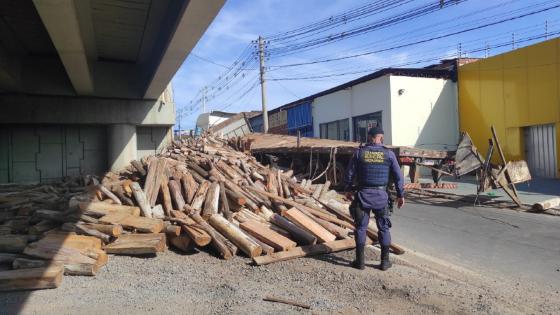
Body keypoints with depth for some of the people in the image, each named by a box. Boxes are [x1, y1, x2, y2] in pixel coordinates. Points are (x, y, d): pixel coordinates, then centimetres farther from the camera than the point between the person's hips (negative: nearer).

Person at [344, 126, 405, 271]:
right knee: (384, 228, 12)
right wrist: (400, 195, 10)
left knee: (360, 228, 8)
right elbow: (398, 176, 1)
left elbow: (349, 173, 2)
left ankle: (360, 261, 12)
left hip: (363, 195, 0)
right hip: (381, 195, 1)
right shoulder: (389, 154, -2)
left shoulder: (359, 152, -2)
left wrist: (348, 189, 16)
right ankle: (385, 262, 17)